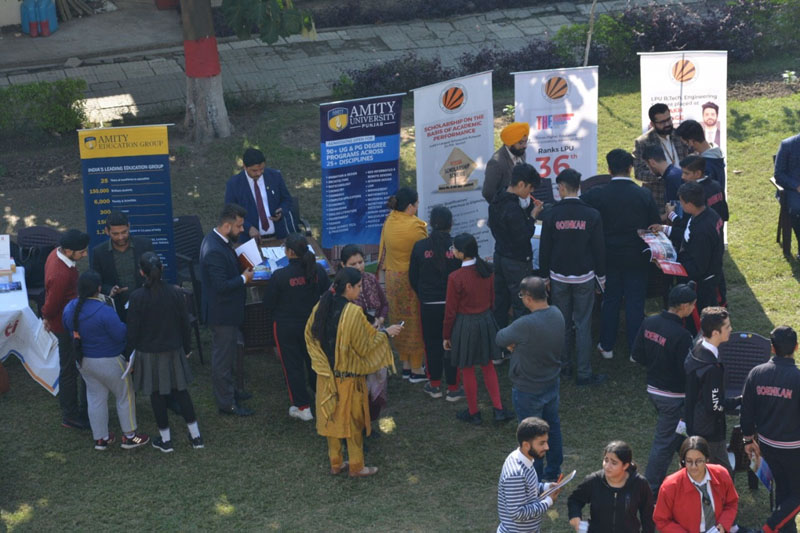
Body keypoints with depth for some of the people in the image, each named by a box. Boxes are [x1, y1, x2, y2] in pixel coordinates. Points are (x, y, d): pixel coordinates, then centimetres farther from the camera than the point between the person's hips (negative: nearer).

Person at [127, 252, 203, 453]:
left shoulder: (137, 297, -18)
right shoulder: (174, 293, -10)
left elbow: (132, 330, -12)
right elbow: (185, 323, 0)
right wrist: (187, 348, 14)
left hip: (148, 354, -3)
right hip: (173, 351, 3)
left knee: (157, 395, 11)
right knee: (180, 391, 16)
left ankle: (165, 440, 21)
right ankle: (195, 436, 20)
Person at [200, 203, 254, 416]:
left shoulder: (216, 240, 3)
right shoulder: (214, 251, -29)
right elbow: (222, 286, -30)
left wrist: (241, 271, 3)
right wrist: (244, 279, -18)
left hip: (224, 310, 11)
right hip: (222, 313, -11)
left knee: (224, 356, 24)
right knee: (223, 357, 3)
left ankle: (226, 391, 40)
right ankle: (226, 403, 15)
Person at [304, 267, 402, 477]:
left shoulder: (321, 307, -3)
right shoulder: (353, 312, -22)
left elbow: (310, 336, 8)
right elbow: (365, 345, -16)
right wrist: (386, 333, -2)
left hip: (326, 374, 6)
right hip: (349, 376, -6)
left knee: (332, 417, 16)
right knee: (352, 419, 8)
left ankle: (335, 462, 26)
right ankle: (356, 466, 18)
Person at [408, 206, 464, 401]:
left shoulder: (420, 247, -7)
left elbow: (413, 277, 2)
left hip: (428, 305, 1)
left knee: (432, 343, 15)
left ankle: (435, 385, 24)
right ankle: (453, 388, 14)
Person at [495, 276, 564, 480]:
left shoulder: (526, 325, -34)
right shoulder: (557, 314, -9)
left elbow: (500, 339, -18)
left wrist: (513, 343, 1)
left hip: (528, 391, -7)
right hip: (552, 384, 7)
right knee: (553, 426, 23)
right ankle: (554, 471, 39)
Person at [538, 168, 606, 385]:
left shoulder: (551, 215, -10)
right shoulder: (592, 215, -9)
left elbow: (544, 249, -3)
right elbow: (599, 249, -3)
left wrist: (545, 275, 10)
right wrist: (601, 276, 10)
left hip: (559, 277, 1)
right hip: (584, 277, -1)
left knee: (562, 322, 15)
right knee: (583, 325, 3)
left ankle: (565, 366, 25)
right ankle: (585, 373, 5)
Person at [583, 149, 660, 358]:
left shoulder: (598, 195, -12)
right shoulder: (644, 194, -9)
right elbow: (655, 225, -1)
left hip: (609, 256, 0)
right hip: (636, 258, 0)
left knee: (610, 301, 13)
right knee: (635, 302, 8)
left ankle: (607, 346, 20)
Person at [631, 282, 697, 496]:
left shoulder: (648, 323, -5)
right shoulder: (681, 335, -28)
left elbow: (636, 356, 3)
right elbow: (688, 371, -23)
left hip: (653, 388, 8)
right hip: (673, 396, -8)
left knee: (679, 433, 26)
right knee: (664, 443, 5)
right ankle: (651, 490, 14)